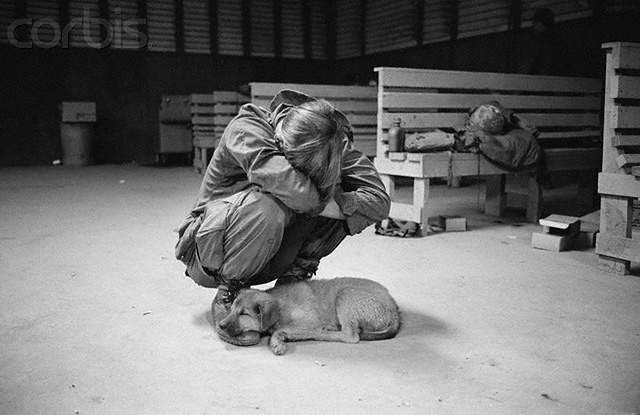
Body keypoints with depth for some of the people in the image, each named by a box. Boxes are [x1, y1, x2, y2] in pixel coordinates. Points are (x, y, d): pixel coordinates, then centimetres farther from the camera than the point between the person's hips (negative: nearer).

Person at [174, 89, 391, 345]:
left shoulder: (334, 146, -12)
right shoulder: (246, 128, -26)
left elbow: (379, 200, -20)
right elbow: (293, 190, -43)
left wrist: (336, 205, -31)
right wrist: (321, 202, -25)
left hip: (269, 252, 4)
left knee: (347, 198, -15)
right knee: (265, 207, -38)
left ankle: (293, 280, -4)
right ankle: (227, 298, -14)